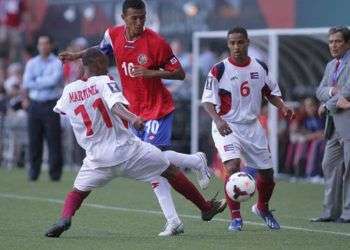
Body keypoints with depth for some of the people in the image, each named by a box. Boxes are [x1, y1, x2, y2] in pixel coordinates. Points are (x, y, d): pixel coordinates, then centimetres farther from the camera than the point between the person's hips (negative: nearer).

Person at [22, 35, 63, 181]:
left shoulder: (57, 63, 2)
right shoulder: (31, 63, 14)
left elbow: (54, 80, -14)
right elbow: (26, 84, 1)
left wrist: (36, 82, -6)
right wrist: (45, 83, -7)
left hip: (51, 105, -4)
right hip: (35, 105, 4)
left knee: (54, 140, -6)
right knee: (34, 140, 3)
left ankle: (55, 173, -2)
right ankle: (33, 173, 10)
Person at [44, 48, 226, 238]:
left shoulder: (68, 90, 7)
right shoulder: (104, 81, -5)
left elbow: (60, 108, 28)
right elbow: (115, 105, -25)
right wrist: (132, 118, -42)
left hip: (97, 157, 3)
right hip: (126, 149, -3)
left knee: (78, 191, 22)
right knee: (171, 171, 12)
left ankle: (65, 218, -8)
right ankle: (206, 208, 20)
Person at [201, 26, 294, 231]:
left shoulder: (260, 68, 2)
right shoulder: (219, 70, -11)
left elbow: (271, 92, 15)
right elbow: (208, 100, -10)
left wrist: (283, 107, -3)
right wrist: (218, 120, -27)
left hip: (252, 126, 5)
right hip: (227, 127, -5)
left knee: (267, 172, 10)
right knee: (233, 166, -26)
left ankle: (262, 208, 40)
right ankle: (236, 217, -15)